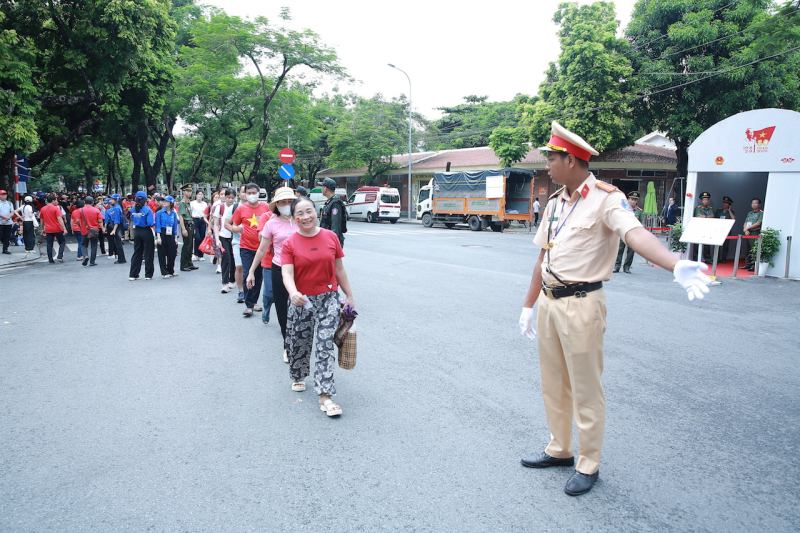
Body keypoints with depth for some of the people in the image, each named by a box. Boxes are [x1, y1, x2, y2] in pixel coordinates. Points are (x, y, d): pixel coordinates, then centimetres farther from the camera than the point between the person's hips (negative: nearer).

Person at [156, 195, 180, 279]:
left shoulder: (174, 214, 7)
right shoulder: (160, 213, -2)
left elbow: (175, 226, 10)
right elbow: (157, 226, -5)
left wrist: (175, 238, 7)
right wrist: (158, 237, -13)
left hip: (171, 235, 3)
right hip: (162, 234, -3)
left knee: (172, 253, 6)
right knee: (162, 254, 1)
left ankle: (171, 271, 22)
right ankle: (165, 273, 7)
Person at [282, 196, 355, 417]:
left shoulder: (331, 237, -2)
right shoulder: (290, 244, -7)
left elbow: (339, 269, 5)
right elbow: (287, 274, -17)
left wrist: (349, 296, 8)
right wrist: (293, 292, -38)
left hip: (328, 299, 0)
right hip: (301, 301, 0)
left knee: (325, 345, -8)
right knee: (300, 343, 15)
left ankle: (325, 396, -4)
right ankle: (298, 377, 45)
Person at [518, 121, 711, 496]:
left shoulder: (605, 198, -12)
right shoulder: (554, 203, 11)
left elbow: (634, 233, -31)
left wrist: (677, 266, -50)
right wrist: (528, 306, 18)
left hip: (581, 304, -7)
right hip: (548, 302, 8)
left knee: (585, 391, 5)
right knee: (553, 384, 18)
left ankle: (588, 465, 24)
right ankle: (560, 450, 37)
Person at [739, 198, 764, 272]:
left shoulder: (761, 213, 0)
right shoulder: (749, 213, 20)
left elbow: (758, 223, -10)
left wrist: (747, 228, -6)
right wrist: (746, 230, -3)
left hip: (755, 233, -7)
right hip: (747, 233, 7)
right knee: (746, 249, 7)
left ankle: (754, 265, -12)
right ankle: (748, 264, 13)